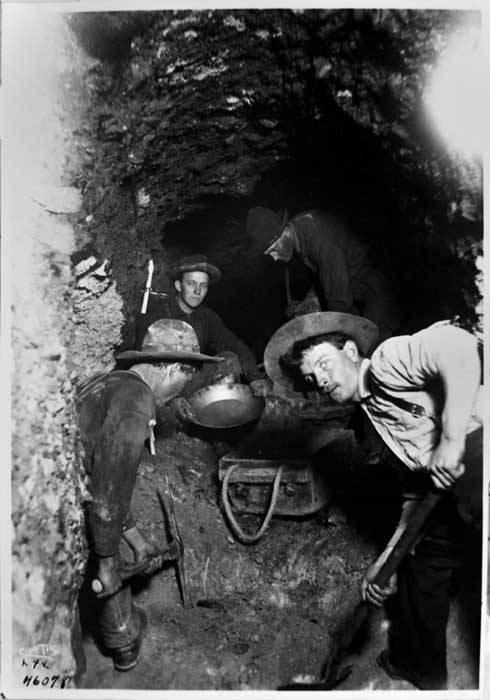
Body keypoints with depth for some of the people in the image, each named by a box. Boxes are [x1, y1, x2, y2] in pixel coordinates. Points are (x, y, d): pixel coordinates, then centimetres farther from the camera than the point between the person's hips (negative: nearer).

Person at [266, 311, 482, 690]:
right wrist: (388, 559, 23)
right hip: (456, 489, 9)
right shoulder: (376, 412, 23)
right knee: (422, 561, 18)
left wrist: (451, 442, -21)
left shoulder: (388, 359, -3)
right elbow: (418, 489, 25)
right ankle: (416, 665, 38)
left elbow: (459, 346, -23)